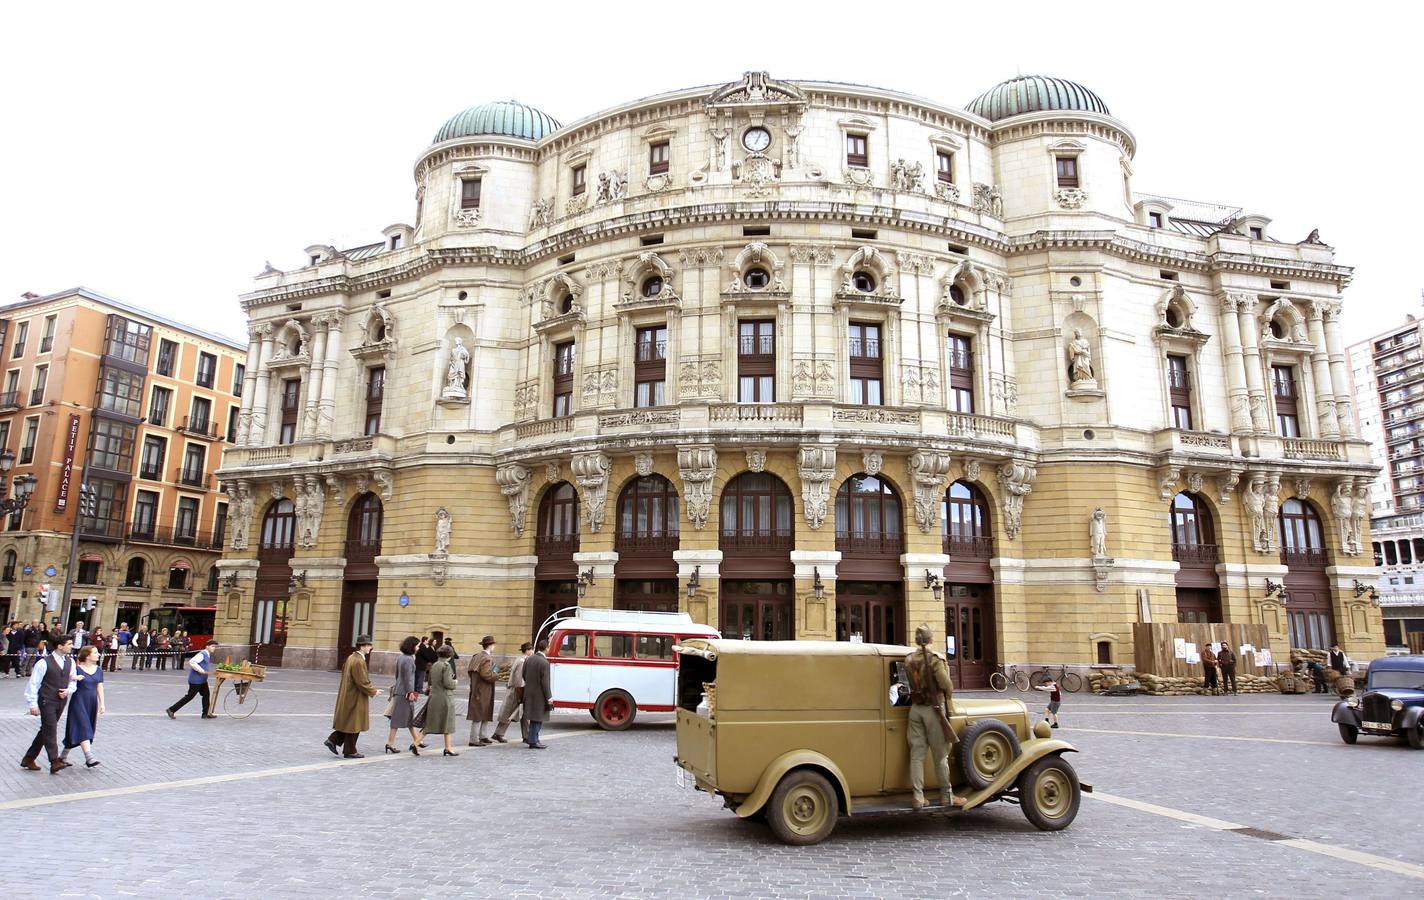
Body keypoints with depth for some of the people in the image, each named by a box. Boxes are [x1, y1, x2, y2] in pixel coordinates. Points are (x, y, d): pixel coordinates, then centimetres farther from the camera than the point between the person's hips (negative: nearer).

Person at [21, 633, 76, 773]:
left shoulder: (70, 662, 7)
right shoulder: (44, 662, -11)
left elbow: (73, 681, 17)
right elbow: (33, 683, -9)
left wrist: (68, 690, -4)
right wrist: (33, 704, -11)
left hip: (61, 701, 7)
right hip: (46, 701, -6)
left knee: (46, 730, 13)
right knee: (51, 730, -11)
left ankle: (28, 759, 26)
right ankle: (55, 762, -13)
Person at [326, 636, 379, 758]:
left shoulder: (351, 657, 7)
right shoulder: (359, 661, -23)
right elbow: (362, 682, -24)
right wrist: (373, 691, -9)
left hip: (347, 696, 9)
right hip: (355, 698, -9)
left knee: (347, 723, 21)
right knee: (354, 724, 3)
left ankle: (333, 740, 18)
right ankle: (349, 751, 13)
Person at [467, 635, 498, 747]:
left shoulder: (476, 656, 10)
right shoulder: (487, 658, -19)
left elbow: (470, 671, 12)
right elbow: (485, 674, -27)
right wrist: (497, 676, -13)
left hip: (476, 689, 10)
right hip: (483, 691, -10)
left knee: (486, 714, 19)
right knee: (479, 716, -2)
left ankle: (483, 737, 27)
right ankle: (474, 740, 4)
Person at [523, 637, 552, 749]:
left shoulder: (528, 659, 4)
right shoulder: (544, 662, -19)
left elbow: (524, 676, 12)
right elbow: (545, 682, -19)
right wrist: (549, 697, -13)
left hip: (529, 693, 8)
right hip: (539, 694, -8)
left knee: (535, 717, 19)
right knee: (537, 718, 4)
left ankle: (532, 738, 26)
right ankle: (533, 741, 9)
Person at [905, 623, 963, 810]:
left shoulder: (908, 660, 1)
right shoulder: (935, 659, -15)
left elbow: (911, 682, 1)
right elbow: (947, 685, -17)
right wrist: (948, 697, 3)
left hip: (915, 709, 5)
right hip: (933, 709, -4)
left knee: (916, 755, 7)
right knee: (940, 756, 8)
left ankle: (917, 797, 8)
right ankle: (946, 796, 17)